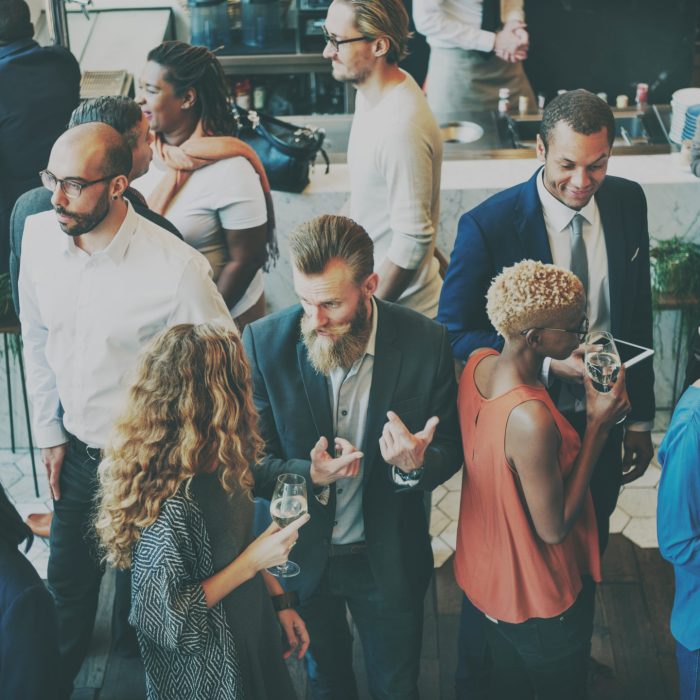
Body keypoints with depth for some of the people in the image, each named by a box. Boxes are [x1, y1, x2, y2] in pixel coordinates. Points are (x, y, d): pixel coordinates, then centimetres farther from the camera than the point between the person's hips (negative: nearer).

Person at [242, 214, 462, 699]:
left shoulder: (425, 343, -19)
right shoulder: (265, 343, -18)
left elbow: (450, 450, -8)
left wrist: (415, 465, -31)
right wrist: (308, 476, -32)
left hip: (390, 561, 0)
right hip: (303, 556, 1)